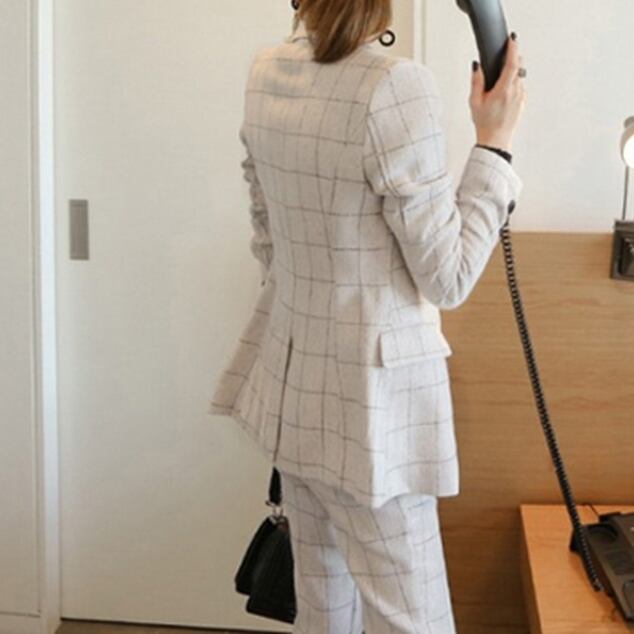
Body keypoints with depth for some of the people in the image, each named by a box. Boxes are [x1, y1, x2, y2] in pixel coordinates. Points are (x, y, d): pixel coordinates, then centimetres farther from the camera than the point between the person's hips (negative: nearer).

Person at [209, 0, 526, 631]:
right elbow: (447, 279, -14)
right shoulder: (396, 86, -21)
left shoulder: (266, 73, 2)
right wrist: (494, 143, -6)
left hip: (291, 380, 8)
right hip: (369, 395, -8)